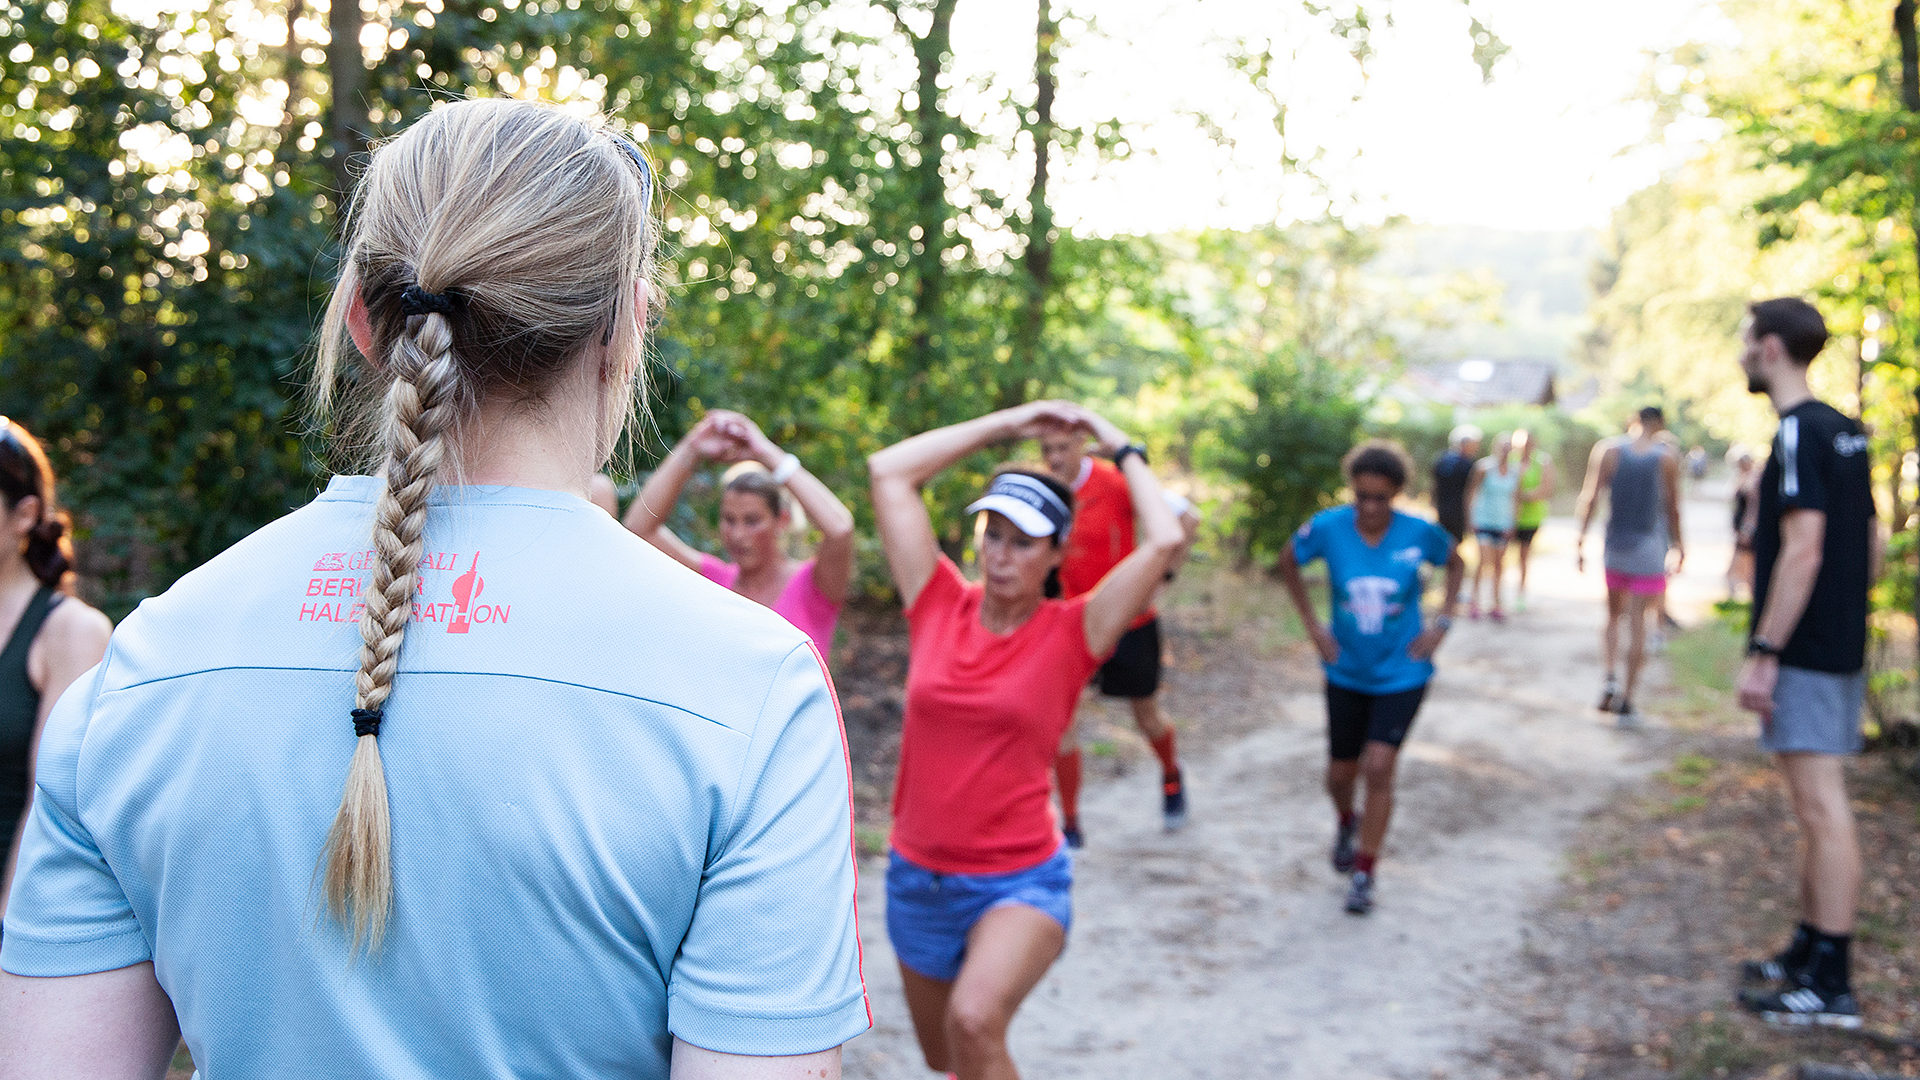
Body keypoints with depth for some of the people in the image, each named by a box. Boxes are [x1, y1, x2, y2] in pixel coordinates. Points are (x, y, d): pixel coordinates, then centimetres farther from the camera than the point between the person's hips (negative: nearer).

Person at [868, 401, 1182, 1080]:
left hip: (1020, 882, -4)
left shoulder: (1072, 632, -9)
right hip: (918, 877, 4)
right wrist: (1006, 425, 0)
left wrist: (1119, 445, -8)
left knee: (975, 1021, -32)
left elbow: (1164, 541, -22)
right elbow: (888, 472, -3)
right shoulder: (939, 606, -3)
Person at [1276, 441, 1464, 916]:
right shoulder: (1328, 528, -16)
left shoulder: (1420, 534, -15)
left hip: (1402, 674, -2)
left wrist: (1442, 623, -3)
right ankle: (1346, 823, 48)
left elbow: (1456, 563, 7)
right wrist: (1312, 624, -1)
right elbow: (1288, 561, 4)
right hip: (1347, 672, 2)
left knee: (1378, 768, -13)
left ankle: (1363, 873, 3)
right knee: (1340, 773, 12)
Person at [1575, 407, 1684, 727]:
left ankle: (1610, 678, -1)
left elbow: (1590, 497, -4)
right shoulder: (1667, 456, -1)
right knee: (1638, 623, 1)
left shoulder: (1607, 449, 1)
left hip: (1614, 545, 2)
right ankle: (1626, 701, 1)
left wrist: (1581, 539, -1)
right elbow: (1672, 507, 3)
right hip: (1649, 548, -2)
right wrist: (1677, 545, 14)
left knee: (1613, 615, 18)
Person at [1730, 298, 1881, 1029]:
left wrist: (1761, 653, -20)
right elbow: (1873, 546, 18)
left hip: (1806, 652, -10)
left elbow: (1803, 551, -22)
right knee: (1818, 807, 15)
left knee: (1822, 808, -7)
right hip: (1842, 647, 10)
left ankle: (1830, 985, -3)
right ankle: (1808, 954, 25)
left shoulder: (1799, 432, -15)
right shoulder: (1845, 431, 14)